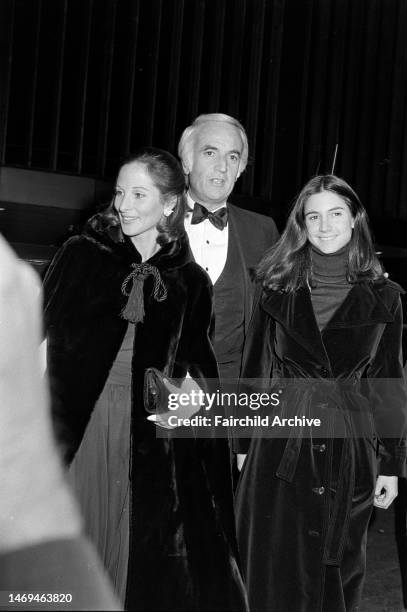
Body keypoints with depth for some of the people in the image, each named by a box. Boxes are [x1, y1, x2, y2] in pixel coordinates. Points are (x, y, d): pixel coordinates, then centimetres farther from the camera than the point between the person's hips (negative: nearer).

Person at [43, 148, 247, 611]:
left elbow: (196, 361, 14)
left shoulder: (190, 281, 6)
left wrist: (194, 386, -7)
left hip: (149, 440, 1)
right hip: (76, 426, -1)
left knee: (134, 558, 5)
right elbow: (43, 339, 0)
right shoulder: (81, 255, 3)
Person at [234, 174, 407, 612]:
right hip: (280, 445, 0)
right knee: (275, 577, 7)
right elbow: (255, 373, 6)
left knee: (337, 574, 12)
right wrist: (243, 444, 4)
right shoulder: (277, 290, 3)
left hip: (349, 452, 0)